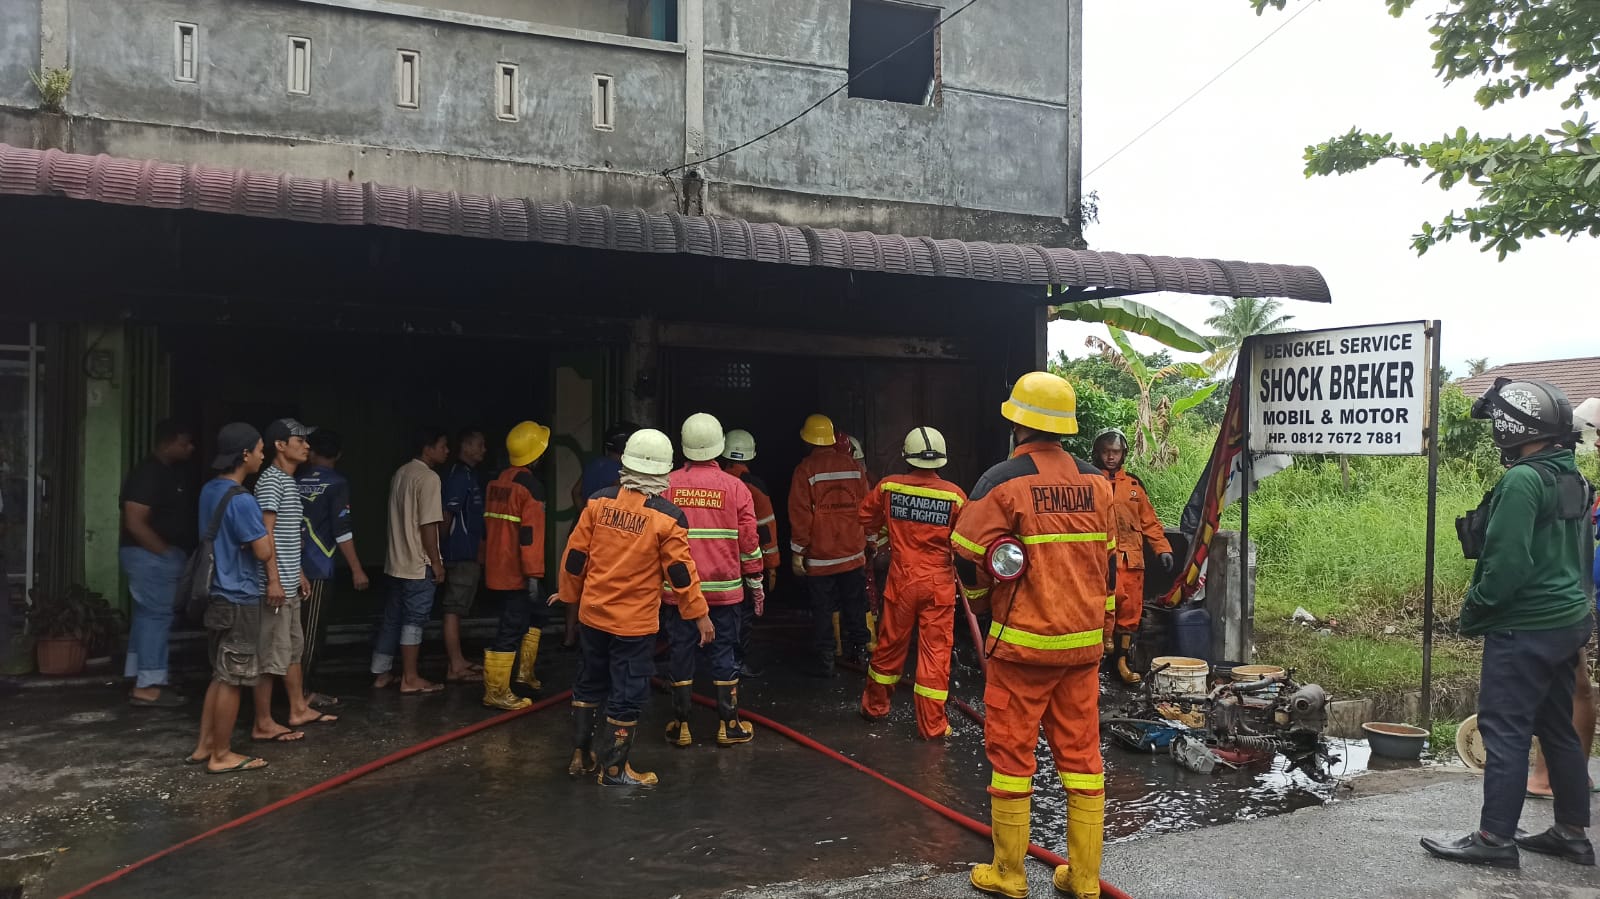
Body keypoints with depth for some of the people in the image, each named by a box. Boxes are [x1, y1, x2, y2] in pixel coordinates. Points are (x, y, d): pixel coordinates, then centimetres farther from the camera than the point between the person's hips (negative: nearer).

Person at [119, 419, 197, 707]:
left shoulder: (169, 472, 14)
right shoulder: (147, 474, -17)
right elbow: (135, 523, -22)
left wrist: (175, 554, 14)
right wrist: (167, 552, -18)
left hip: (158, 557, 10)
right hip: (150, 556, -10)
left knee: (148, 616, 12)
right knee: (157, 615, -8)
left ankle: (141, 682, 19)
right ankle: (148, 686, -4)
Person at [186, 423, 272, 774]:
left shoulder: (210, 490, 9)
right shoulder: (241, 500, -20)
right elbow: (263, 551, -19)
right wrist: (267, 527, 1)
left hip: (218, 595, 9)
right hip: (239, 600, -9)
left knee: (221, 676, 18)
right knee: (231, 680, 1)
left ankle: (204, 745, 24)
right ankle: (221, 755, 9)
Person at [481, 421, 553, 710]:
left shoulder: (497, 482, 12)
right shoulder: (531, 486, -15)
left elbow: (488, 525, 19)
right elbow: (530, 534, -21)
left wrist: (486, 561, 26)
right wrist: (533, 574, -20)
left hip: (497, 566, 9)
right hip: (516, 572, -9)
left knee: (535, 613, 23)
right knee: (512, 628, -3)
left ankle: (525, 670, 27)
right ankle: (496, 692, 1)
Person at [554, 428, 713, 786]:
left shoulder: (599, 502, -4)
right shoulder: (668, 517, -14)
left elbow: (575, 554, 3)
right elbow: (680, 572, -11)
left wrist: (569, 593, 19)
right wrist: (700, 614, -1)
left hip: (593, 614, 5)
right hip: (634, 622, -4)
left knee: (589, 685, 20)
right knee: (626, 695, 7)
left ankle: (581, 756, 30)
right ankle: (614, 769, 15)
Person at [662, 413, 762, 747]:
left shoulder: (667, 485, -5)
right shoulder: (734, 487, -5)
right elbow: (749, 542, -3)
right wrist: (756, 583, 9)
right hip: (724, 588, 0)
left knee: (680, 653, 9)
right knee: (724, 655, 8)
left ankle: (680, 726, 17)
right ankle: (729, 726, 15)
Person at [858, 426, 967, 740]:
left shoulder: (888, 487, -5)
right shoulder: (954, 494, -11)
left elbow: (867, 515, 12)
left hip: (901, 579, 2)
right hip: (939, 584, -2)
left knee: (890, 644, 16)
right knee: (936, 652, 4)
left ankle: (874, 706, 33)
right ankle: (932, 725, 9)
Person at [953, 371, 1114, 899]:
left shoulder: (1003, 481, -12)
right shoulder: (1096, 483, 5)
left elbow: (968, 558, -10)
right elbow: (1107, 563, 12)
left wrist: (980, 595, 12)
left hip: (1022, 642, -5)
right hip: (1084, 643, 5)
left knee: (1011, 752, 6)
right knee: (1081, 753, 11)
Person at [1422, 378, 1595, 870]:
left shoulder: (1522, 480, -19)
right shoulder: (1572, 480, 12)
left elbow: (1507, 560, -22)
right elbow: (1577, 554, 19)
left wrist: (1475, 607, -9)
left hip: (1524, 627, -10)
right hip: (1566, 621, 10)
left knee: (1505, 731, -4)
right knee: (1557, 728, 16)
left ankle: (1495, 838, 0)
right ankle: (1571, 833, 24)